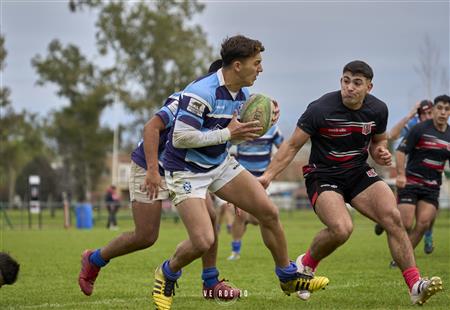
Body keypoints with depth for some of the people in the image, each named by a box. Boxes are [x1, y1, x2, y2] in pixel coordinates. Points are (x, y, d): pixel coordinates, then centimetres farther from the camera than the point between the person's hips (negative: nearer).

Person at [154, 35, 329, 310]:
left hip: (221, 163, 8)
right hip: (187, 171, -8)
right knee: (203, 241, -19)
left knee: (269, 212, 2)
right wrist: (227, 134, -25)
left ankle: (289, 278, 21)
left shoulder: (243, 94, 1)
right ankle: (167, 275, 13)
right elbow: (180, 138, -29)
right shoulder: (201, 92, -26)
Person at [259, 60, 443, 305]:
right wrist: (267, 176, -18)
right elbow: (292, 146, -11)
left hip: (359, 172, 5)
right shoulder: (320, 109, -18)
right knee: (341, 229, -29)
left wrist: (381, 154, -7)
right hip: (322, 175, -5)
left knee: (393, 218, -18)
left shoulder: (378, 109, -4)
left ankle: (415, 285, -14)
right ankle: (305, 264, 2)